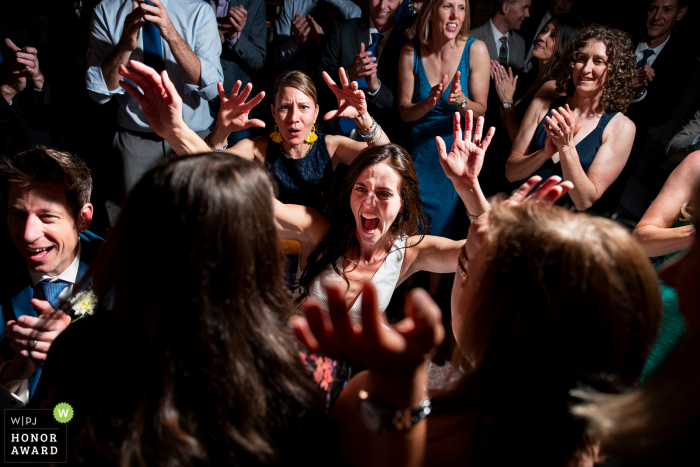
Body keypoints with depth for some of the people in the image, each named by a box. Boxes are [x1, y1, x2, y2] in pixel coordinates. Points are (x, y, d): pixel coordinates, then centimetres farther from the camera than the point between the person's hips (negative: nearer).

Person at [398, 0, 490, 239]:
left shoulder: (475, 49, -10)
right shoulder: (411, 51, -6)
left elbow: (481, 110, -7)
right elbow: (404, 113, -5)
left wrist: (461, 100, -27)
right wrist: (428, 103, -25)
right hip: (421, 150, 1)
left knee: (446, 223, 7)